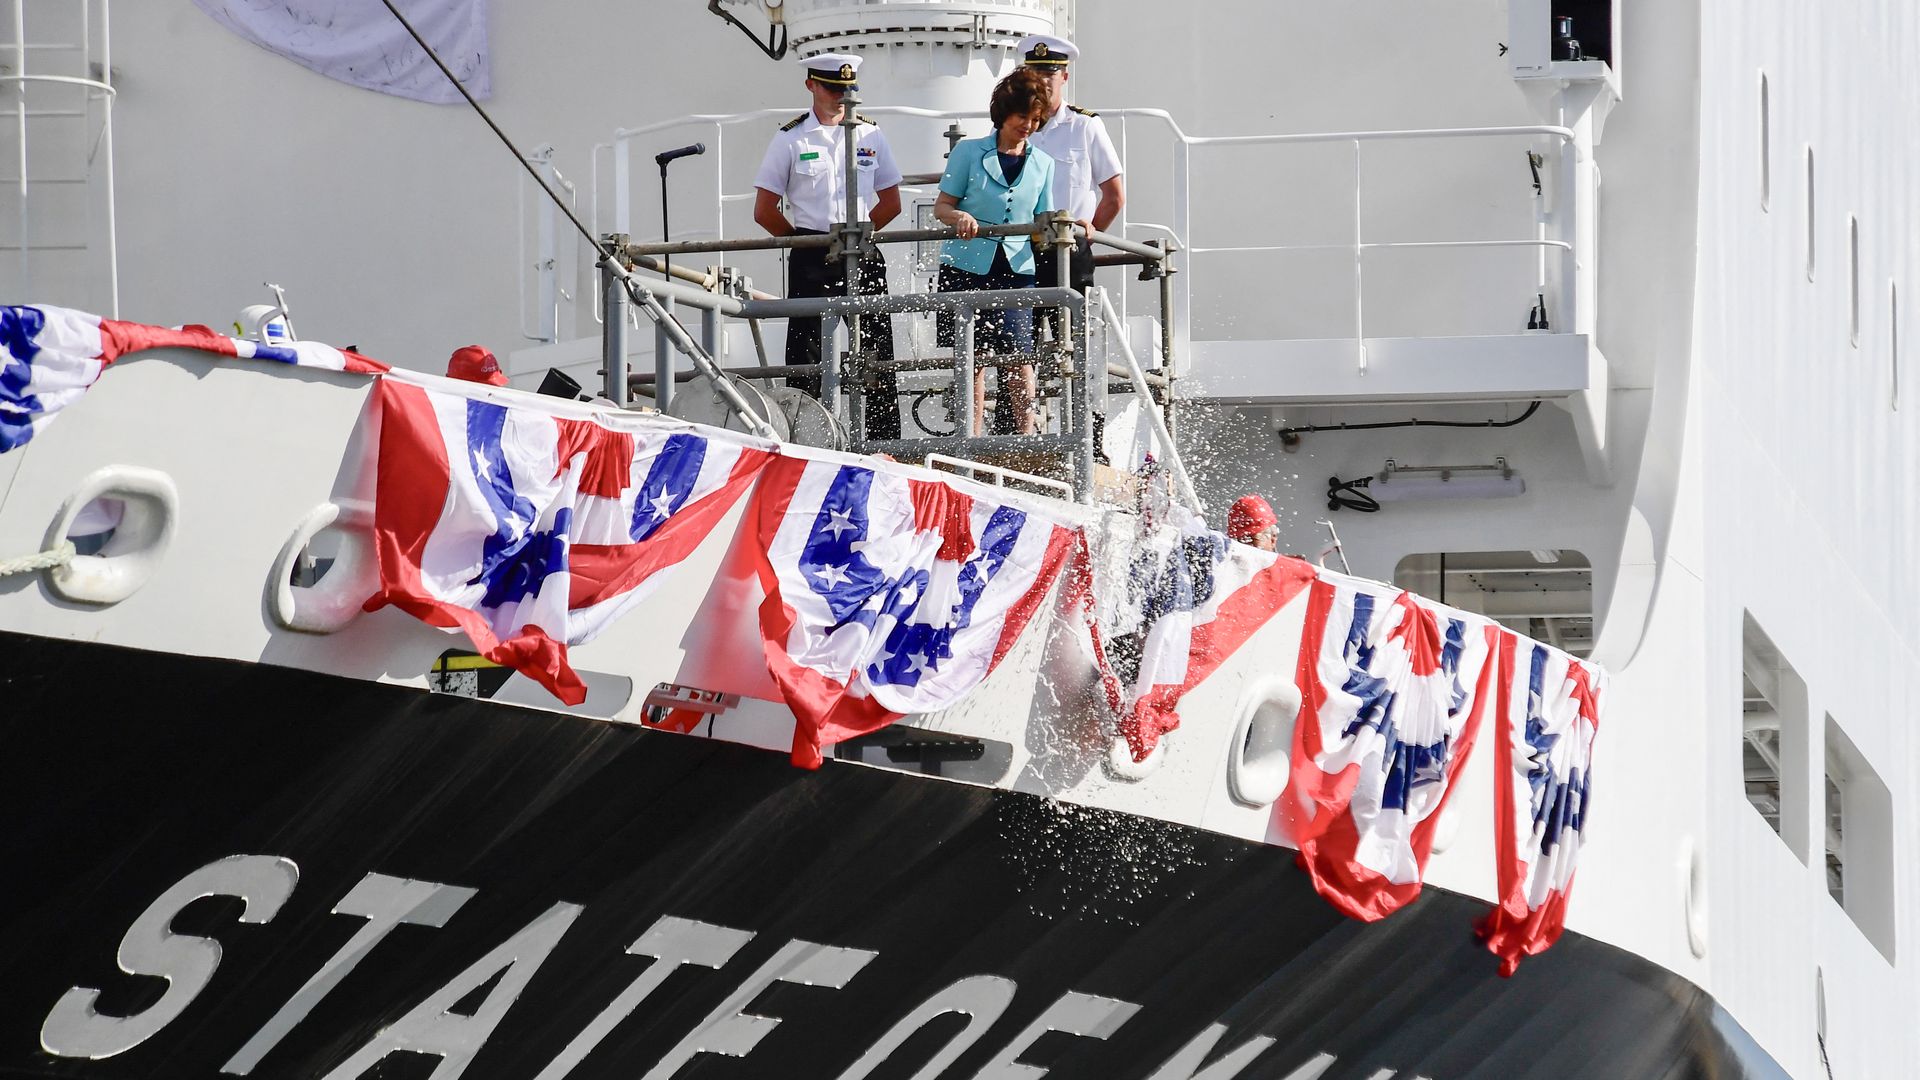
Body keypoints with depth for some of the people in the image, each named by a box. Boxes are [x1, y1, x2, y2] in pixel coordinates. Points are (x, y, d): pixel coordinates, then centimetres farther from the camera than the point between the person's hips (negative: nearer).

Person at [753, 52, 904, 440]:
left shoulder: (870, 135, 10)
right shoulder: (790, 139, 2)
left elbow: (891, 202, 17)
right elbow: (765, 212, 3)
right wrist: (807, 242, 2)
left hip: (863, 258, 2)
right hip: (811, 262, -2)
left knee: (877, 356, 0)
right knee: (808, 360, -3)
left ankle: (886, 442, 3)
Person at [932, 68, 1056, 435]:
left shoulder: (1042, 163, 14)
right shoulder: (968, 152, 6)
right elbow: (941, 206, 5)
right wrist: (959, 217, -17)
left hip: (1016, 270, 1)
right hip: (966, 267, -1)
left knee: (1017, 352, -14)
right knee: (973, 357, -1)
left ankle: (1027, 436, -13)